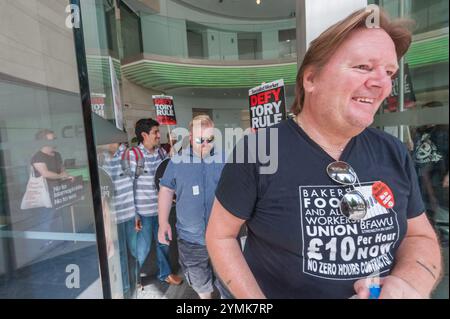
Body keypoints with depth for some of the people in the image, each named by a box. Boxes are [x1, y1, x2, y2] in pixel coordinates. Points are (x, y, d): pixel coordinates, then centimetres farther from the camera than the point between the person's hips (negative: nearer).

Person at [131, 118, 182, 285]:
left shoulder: (162, 152, 2)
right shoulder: (133, 155, -16)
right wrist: (133, 214, -14)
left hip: (161, 208, 6)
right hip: (144, 211, -5)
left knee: (164, 243, 21)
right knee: (142, 248, 11)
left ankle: (165, 273, 44)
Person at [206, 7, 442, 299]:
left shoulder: (394, 153, -8)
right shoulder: (256, 152, -24)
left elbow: (420, 237, 2)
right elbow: (220, 235, -15)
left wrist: (410, 281, -18)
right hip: (272, 292, -3)